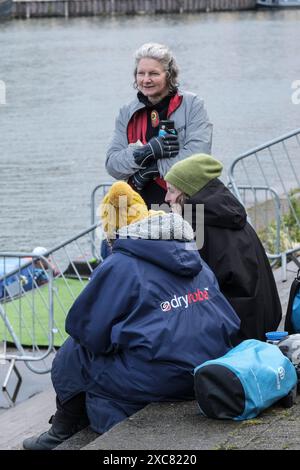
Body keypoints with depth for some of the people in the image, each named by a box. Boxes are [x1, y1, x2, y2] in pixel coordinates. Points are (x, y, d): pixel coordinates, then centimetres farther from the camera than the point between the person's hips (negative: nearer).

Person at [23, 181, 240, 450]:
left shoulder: (119, 267, -10)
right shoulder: (195, 259, 12)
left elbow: (87, 330, -8)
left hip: (158, 380, -8)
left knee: (72, 355, 15)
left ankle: (63, 434, 32)